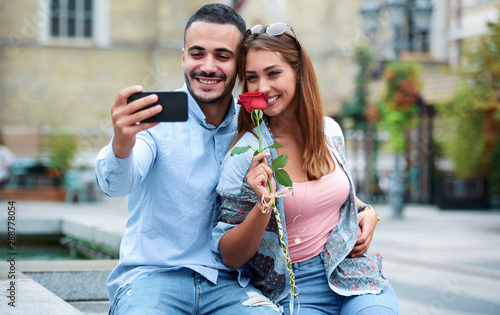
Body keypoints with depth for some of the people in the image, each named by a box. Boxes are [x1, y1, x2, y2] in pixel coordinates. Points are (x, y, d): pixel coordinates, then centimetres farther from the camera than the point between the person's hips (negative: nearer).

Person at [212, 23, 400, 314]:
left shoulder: (329, 131, 4)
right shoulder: (246, 154, -10)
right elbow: (230, 257, -8)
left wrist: (368, 212, 5)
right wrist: (263, 206, -24)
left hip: (353, 274, 3)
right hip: (294, 289, -3)